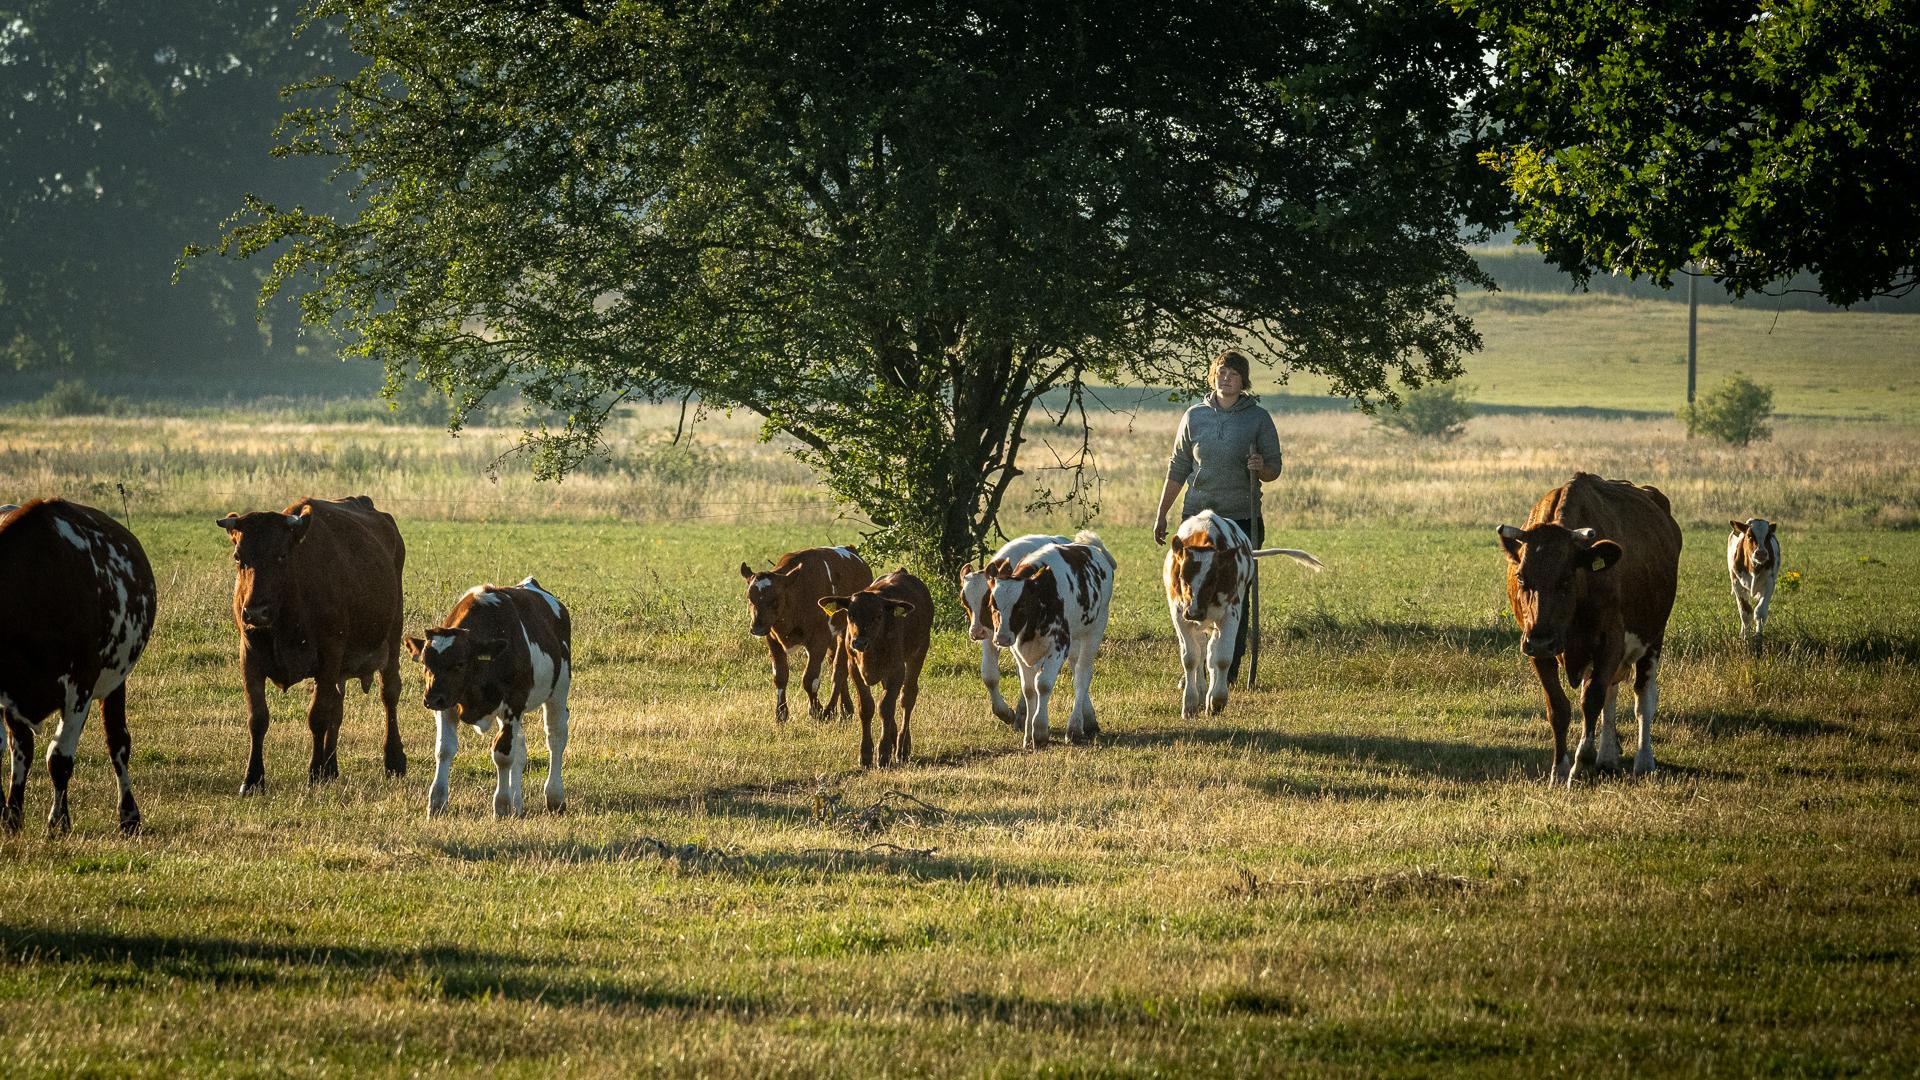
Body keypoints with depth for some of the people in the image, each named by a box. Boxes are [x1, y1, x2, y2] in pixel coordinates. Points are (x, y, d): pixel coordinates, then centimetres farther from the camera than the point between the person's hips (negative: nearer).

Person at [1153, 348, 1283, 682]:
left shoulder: (1258, 418, 3)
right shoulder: (1195, 417, 8)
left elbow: (1274, 471, 6)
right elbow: (1178, 469, 14)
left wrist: (1261, 468, -18)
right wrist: (1162, 514, 14)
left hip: (1242, 518, -1)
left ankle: (1230, 669, 7)